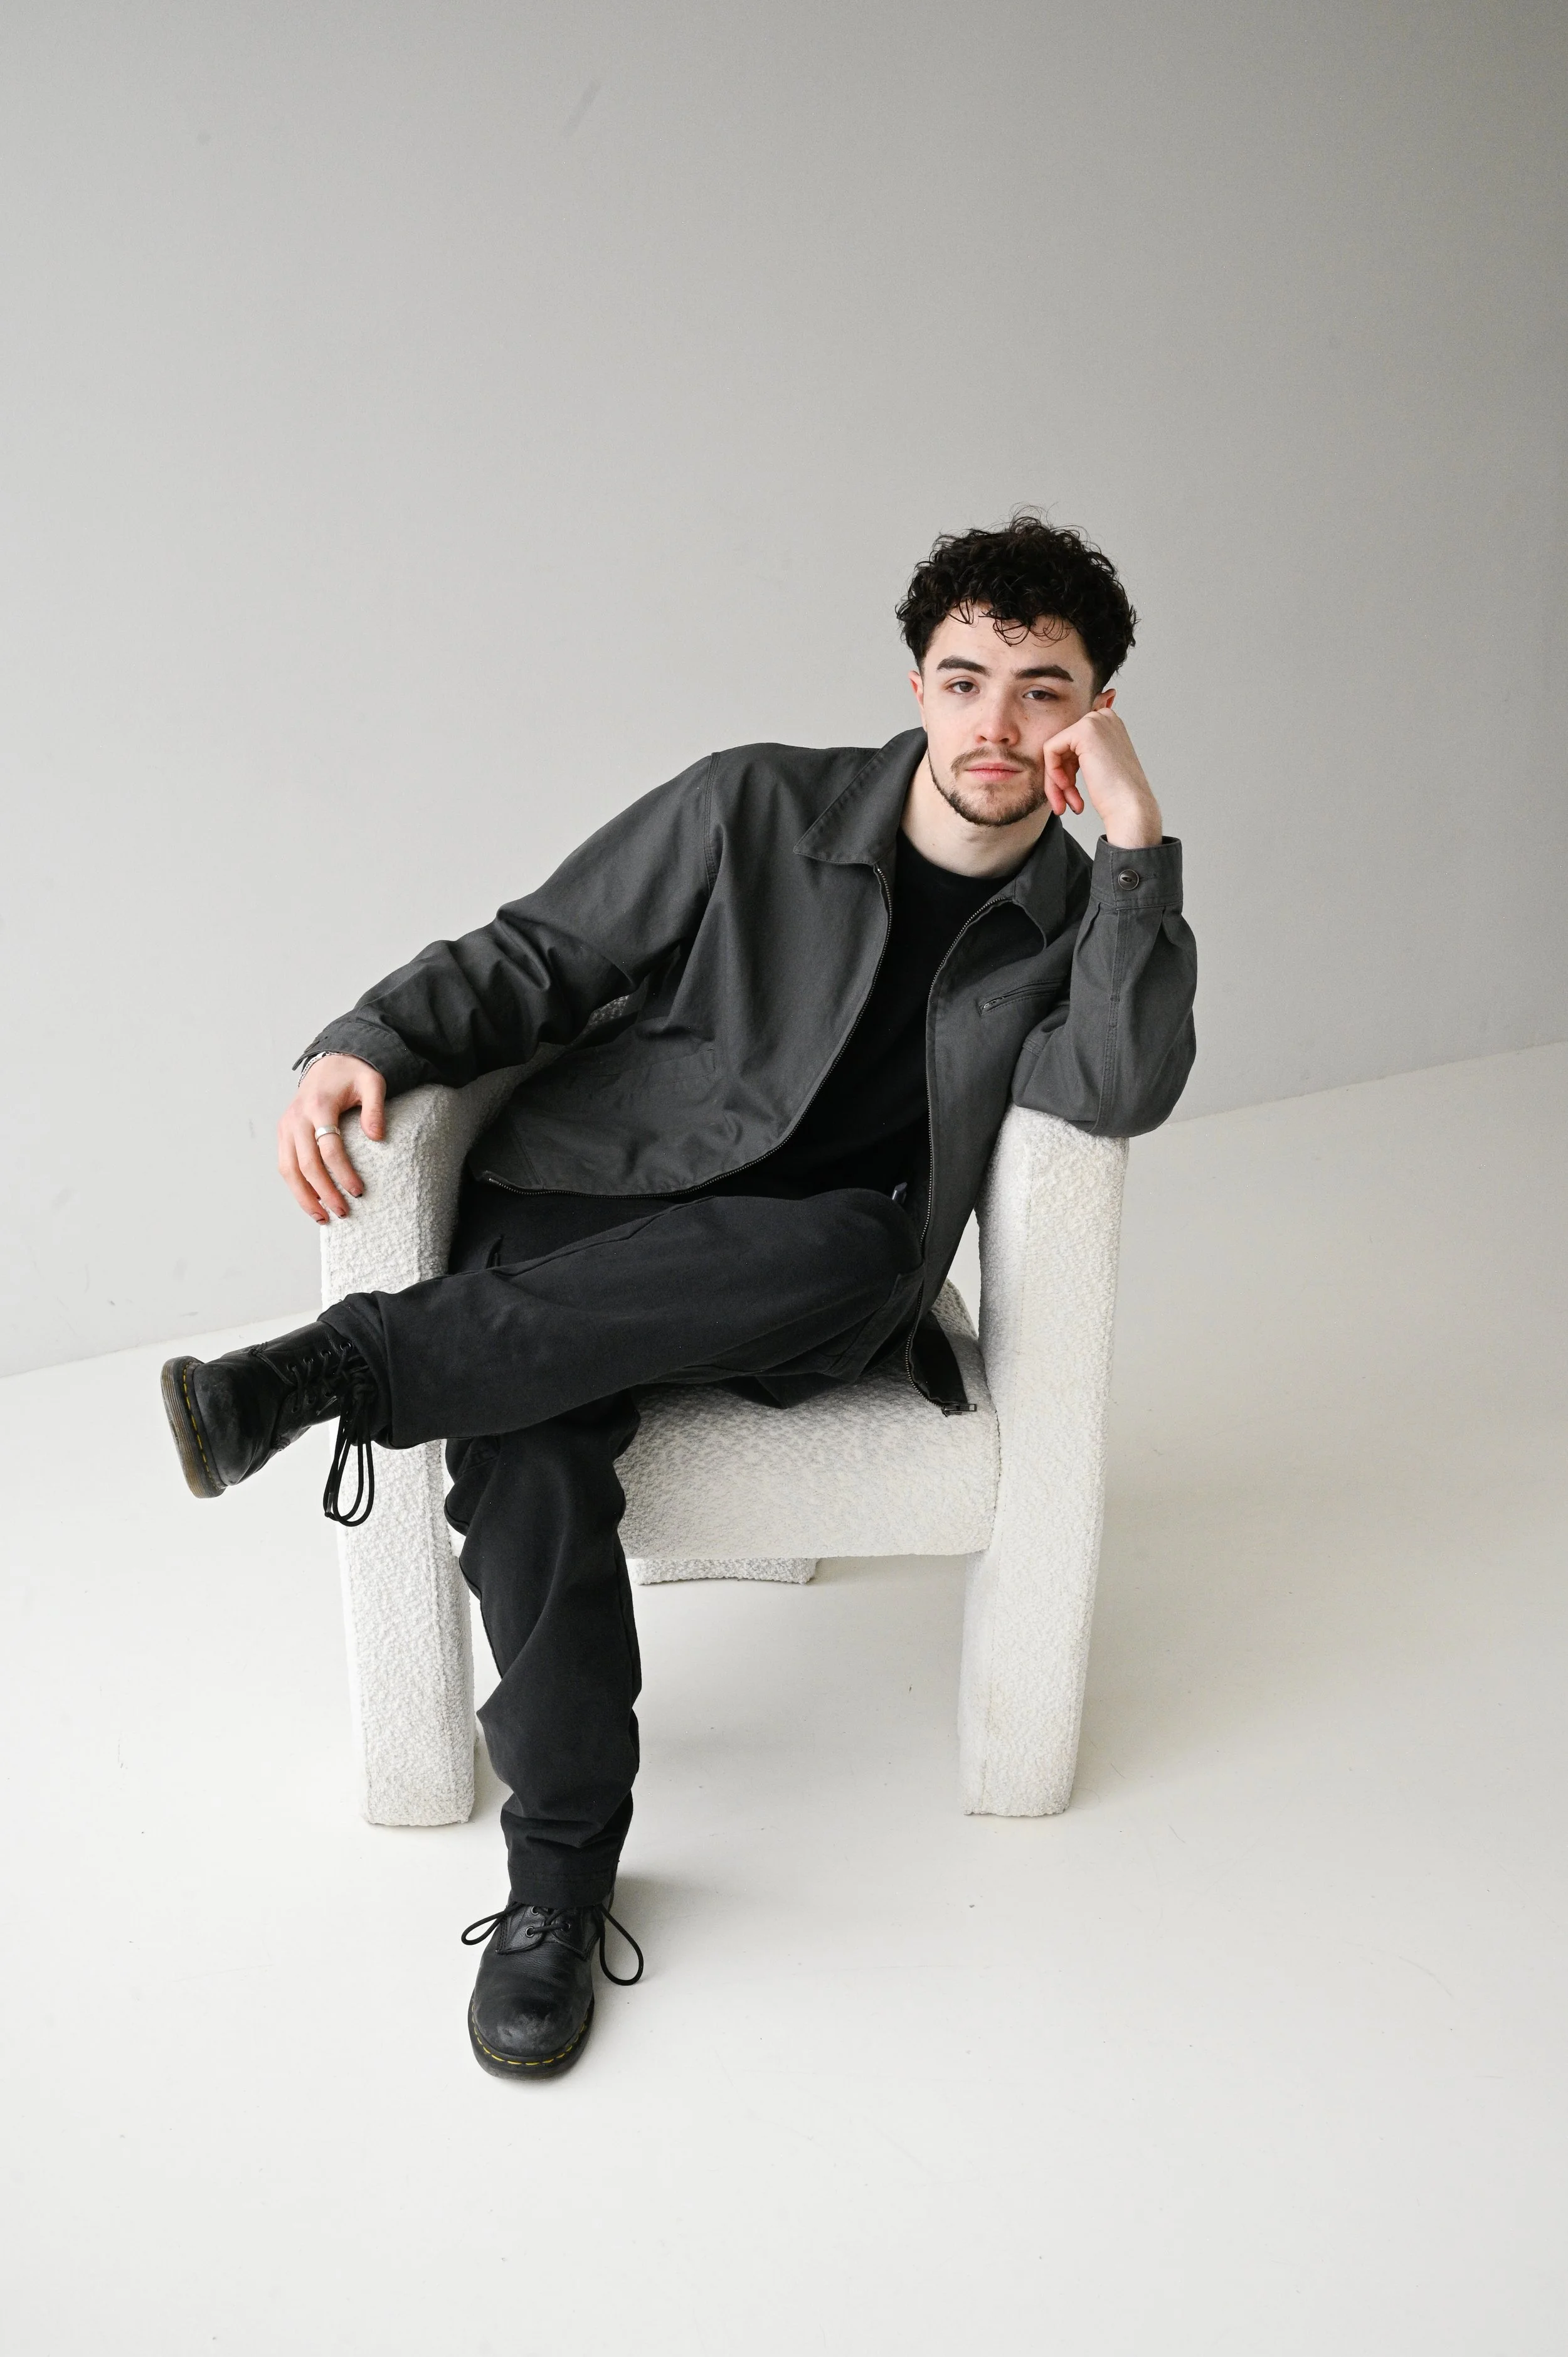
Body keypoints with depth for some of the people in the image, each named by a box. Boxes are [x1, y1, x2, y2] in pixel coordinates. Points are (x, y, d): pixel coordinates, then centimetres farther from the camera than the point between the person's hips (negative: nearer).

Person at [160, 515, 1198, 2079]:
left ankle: (352, 1366, -30)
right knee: (523, 1455, -32)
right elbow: (530, 960, 2)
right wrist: (368, 1047, -17)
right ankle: (560, 1867, -14)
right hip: (588, 1215, -1)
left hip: (800, 1298, 1)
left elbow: (1121, 1095, -13)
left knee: (861, 1246, -35)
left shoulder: (1076, 921, 8)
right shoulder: (754, 808, 2)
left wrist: (1135, 831, -16)